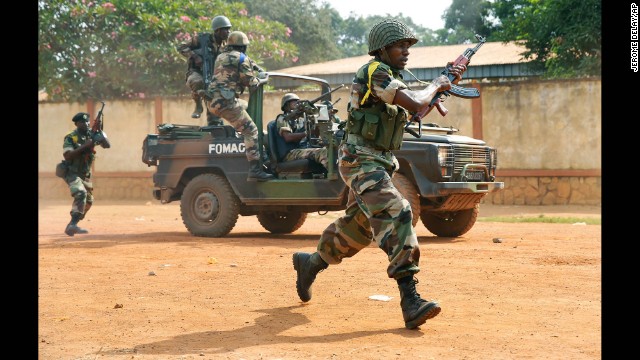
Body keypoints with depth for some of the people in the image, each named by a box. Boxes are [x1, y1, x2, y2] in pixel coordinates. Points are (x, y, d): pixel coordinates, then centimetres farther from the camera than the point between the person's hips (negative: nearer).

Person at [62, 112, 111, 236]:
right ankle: (73, 225, -37)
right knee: (81, 194, -30)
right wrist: (84, 146, -31)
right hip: (72, 174, -7)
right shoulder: (70, 138, -14)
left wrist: (100, 133, -24)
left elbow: (107, 145, -8)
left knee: (88, 202, 13)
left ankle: (72, 225, 29)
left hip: (86, 175, 7)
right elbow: (67, 156, -25)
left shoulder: (92, 135, -1)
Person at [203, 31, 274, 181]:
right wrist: (262, 79, 17)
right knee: (251, 131, -7)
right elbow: (251, 84, -2)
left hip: (212, 102, 8)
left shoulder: (220, 57, 21)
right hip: (226, 102, -8)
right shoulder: (242, 58, -2)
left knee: (247, 107, 30)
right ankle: (255, 170, -19)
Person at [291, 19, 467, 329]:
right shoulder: (375, 72, -14)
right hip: (360, 161, -11)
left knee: (358, 227, 21)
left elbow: (421, 106, 24)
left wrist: (448, 81, 11)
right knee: (396, 217, -24)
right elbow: (415, 104, -25)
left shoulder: (390, 76, 16)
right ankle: (410, 301, -32)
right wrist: (435, 85, -6)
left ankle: (310, 264, 43)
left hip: (378, 163, 11)